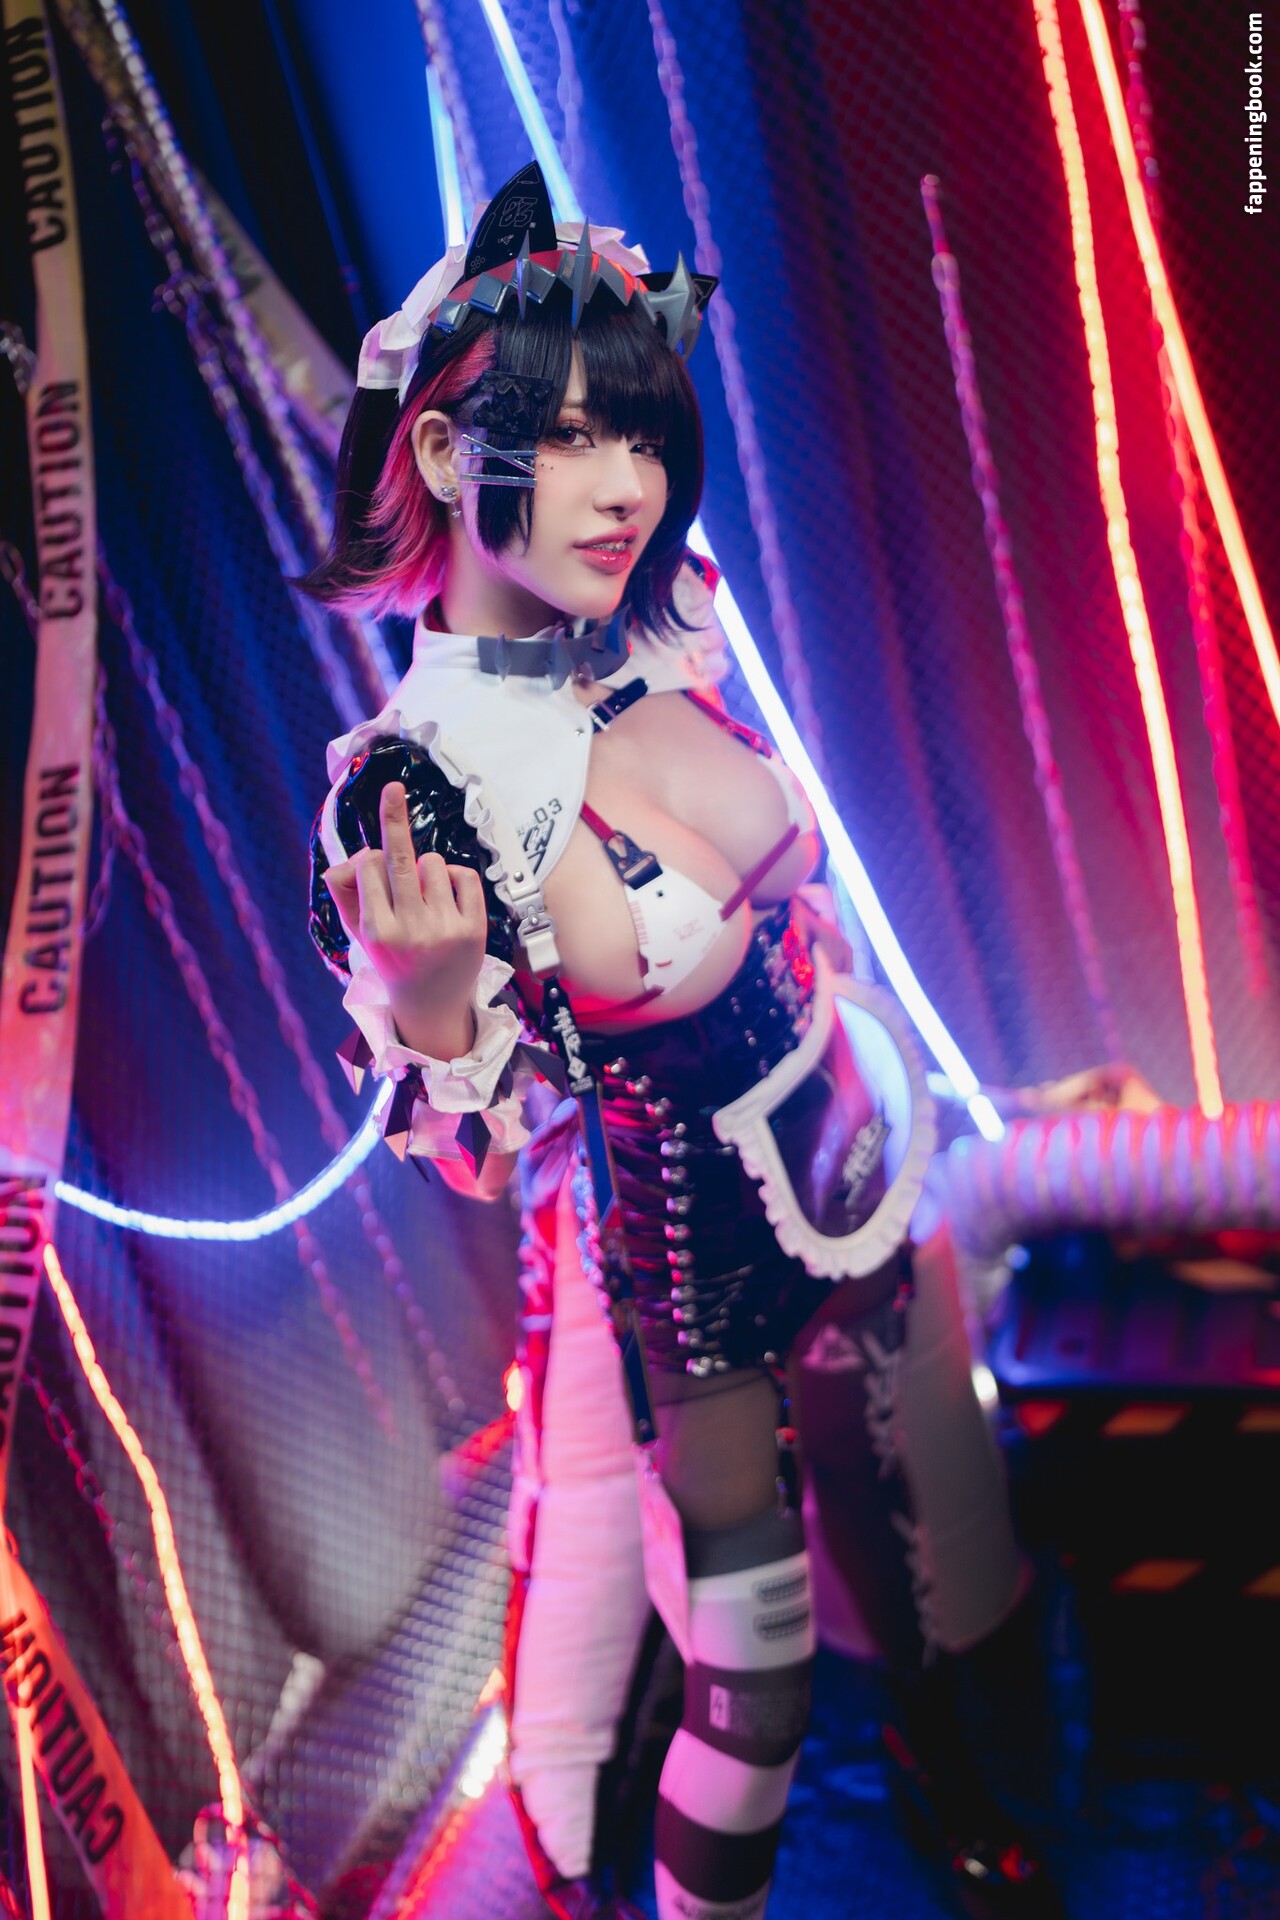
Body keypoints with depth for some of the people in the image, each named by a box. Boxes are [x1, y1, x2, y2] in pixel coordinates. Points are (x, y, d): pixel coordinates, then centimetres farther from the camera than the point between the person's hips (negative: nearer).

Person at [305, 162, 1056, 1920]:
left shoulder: (661, 638, -7)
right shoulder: (406, 786, -25)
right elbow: (473, 1153, -17)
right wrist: (432, 1004, -35)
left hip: (855, 1186, 7)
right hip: (685, 1280, -7)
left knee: (951, 1549, 24)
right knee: (756, 1675, 11)